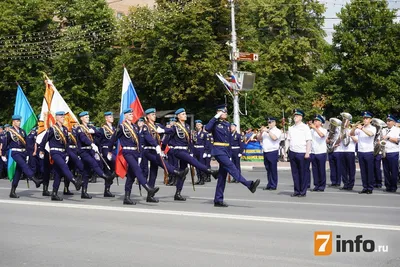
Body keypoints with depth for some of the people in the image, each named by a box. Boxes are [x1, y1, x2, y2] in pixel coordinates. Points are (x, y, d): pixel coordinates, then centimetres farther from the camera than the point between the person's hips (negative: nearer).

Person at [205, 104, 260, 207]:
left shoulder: (227, 124, 16)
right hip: (218, 150, -8)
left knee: (222, 175, 6)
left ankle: (218, 200, 9)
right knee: (231, 167, -20)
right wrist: (215, 117, -19)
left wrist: (230, 154, 16)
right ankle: (249, 184, -32)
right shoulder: (215, 123, -4)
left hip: (226, 151, 8)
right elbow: (207, 128, -27)